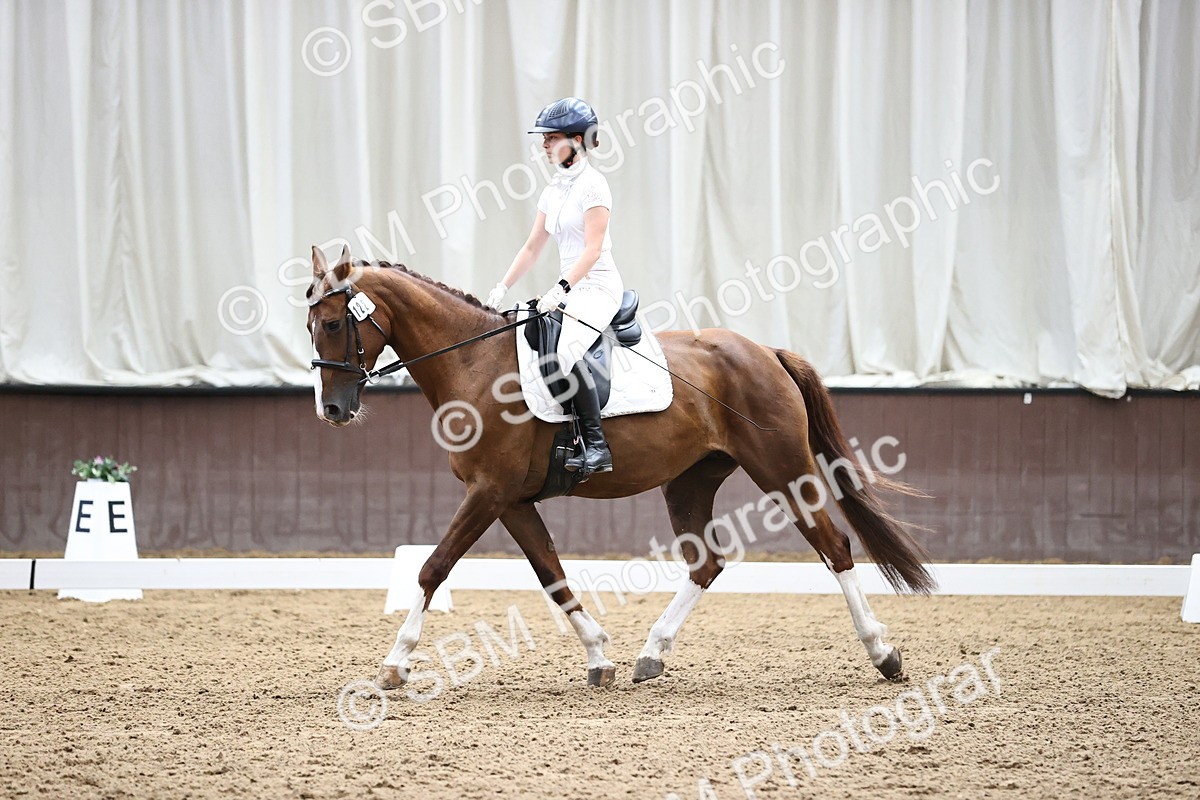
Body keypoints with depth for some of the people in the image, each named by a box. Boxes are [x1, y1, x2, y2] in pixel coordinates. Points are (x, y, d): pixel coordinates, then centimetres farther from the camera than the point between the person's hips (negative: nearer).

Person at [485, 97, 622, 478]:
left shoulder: (592, 186, -10)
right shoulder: (554, 190, 15)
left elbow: (593, 249, -18)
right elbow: (532, 247, 18)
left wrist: (561, 289, -27)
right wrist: (502, 287, 9)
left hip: (598, 286, -10)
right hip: (570, 289, 10)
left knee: (566, 350, -31)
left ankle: (596, 447, -33)